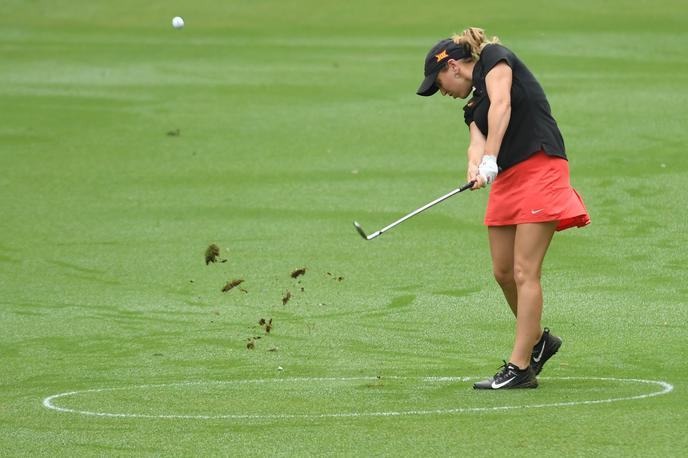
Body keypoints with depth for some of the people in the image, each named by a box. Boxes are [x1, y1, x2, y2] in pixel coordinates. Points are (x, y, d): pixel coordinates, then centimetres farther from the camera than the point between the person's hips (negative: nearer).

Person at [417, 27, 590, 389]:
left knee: (524, 272, -9)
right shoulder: (474, 107, 22)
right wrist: (474, 168, -21)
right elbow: (477, 142, 3)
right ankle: (537, 340, 32)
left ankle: (520, 367, -9)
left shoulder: (495, 58, 0)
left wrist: (490, 160, -25)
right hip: (507, 179, 9)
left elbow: (502, 104, -17)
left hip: (540, 168, -9)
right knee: (503, 272, 10)